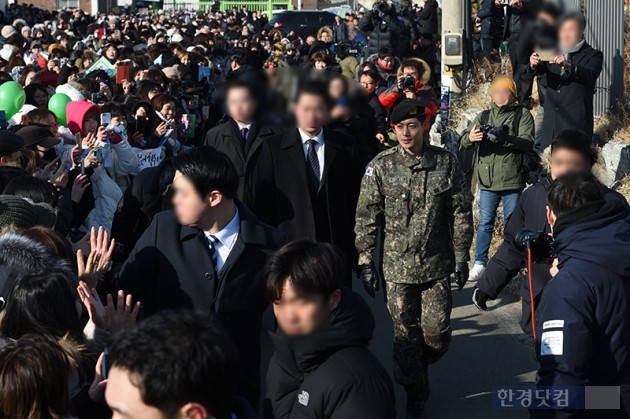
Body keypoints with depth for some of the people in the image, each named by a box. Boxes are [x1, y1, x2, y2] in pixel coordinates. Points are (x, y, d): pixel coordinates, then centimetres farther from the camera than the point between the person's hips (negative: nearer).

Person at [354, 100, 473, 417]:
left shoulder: (446, 163, -2)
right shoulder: (381, 166, -4)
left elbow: (461, 212, 4)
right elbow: (366, 217, -2)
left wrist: (461, 257, 3)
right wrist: (366, 262, -5)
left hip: (437, 264, 1)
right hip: (397, 266, -1)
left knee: (437, 334, 2)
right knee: (406, 335, 5)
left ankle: (418, 368, 35)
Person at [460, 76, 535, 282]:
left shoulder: (522, 115, 2)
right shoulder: (484, 116, 12)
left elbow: (528, 143, -13)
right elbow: (463, 141, 3)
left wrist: (506, 138, -30)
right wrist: (470, 137, -22)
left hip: (512, 180, -2)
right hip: (487, 180, 2)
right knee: (485, 223, 5)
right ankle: (480, 262, 12)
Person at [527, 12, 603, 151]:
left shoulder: (593, 55, 1)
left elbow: (590, 74, -18)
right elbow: (539, 70, -1)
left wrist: (568, 65, -36)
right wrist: (534, 65, -26)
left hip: (576, 123, -4)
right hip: (551, 123, 4)